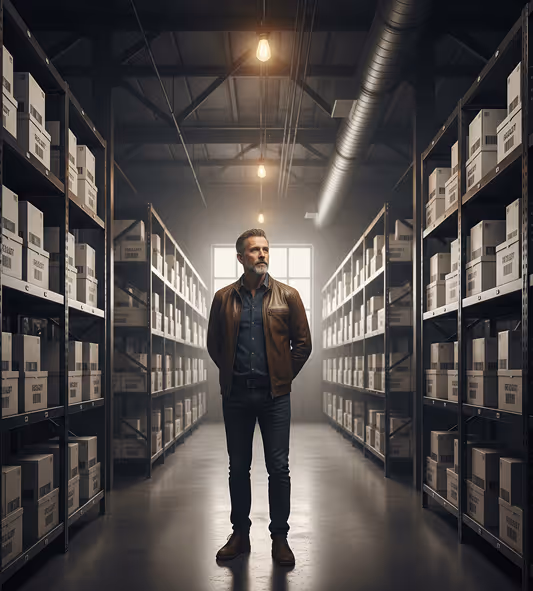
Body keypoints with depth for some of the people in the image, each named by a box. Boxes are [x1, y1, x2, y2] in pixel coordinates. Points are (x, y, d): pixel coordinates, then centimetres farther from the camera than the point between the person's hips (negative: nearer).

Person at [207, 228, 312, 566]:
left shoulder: (287, 296, 2)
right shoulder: (224, 298, 5)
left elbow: (303, 342, 5)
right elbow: (213, 343, 12)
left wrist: (285, 376, 2)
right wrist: (232, 374, 7)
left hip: (274, 395, -1)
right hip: (236, 395, 1)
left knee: (278, 468, 2)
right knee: (238, 467, 9)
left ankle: (280, 537, 14)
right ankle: (240, 534, 22)